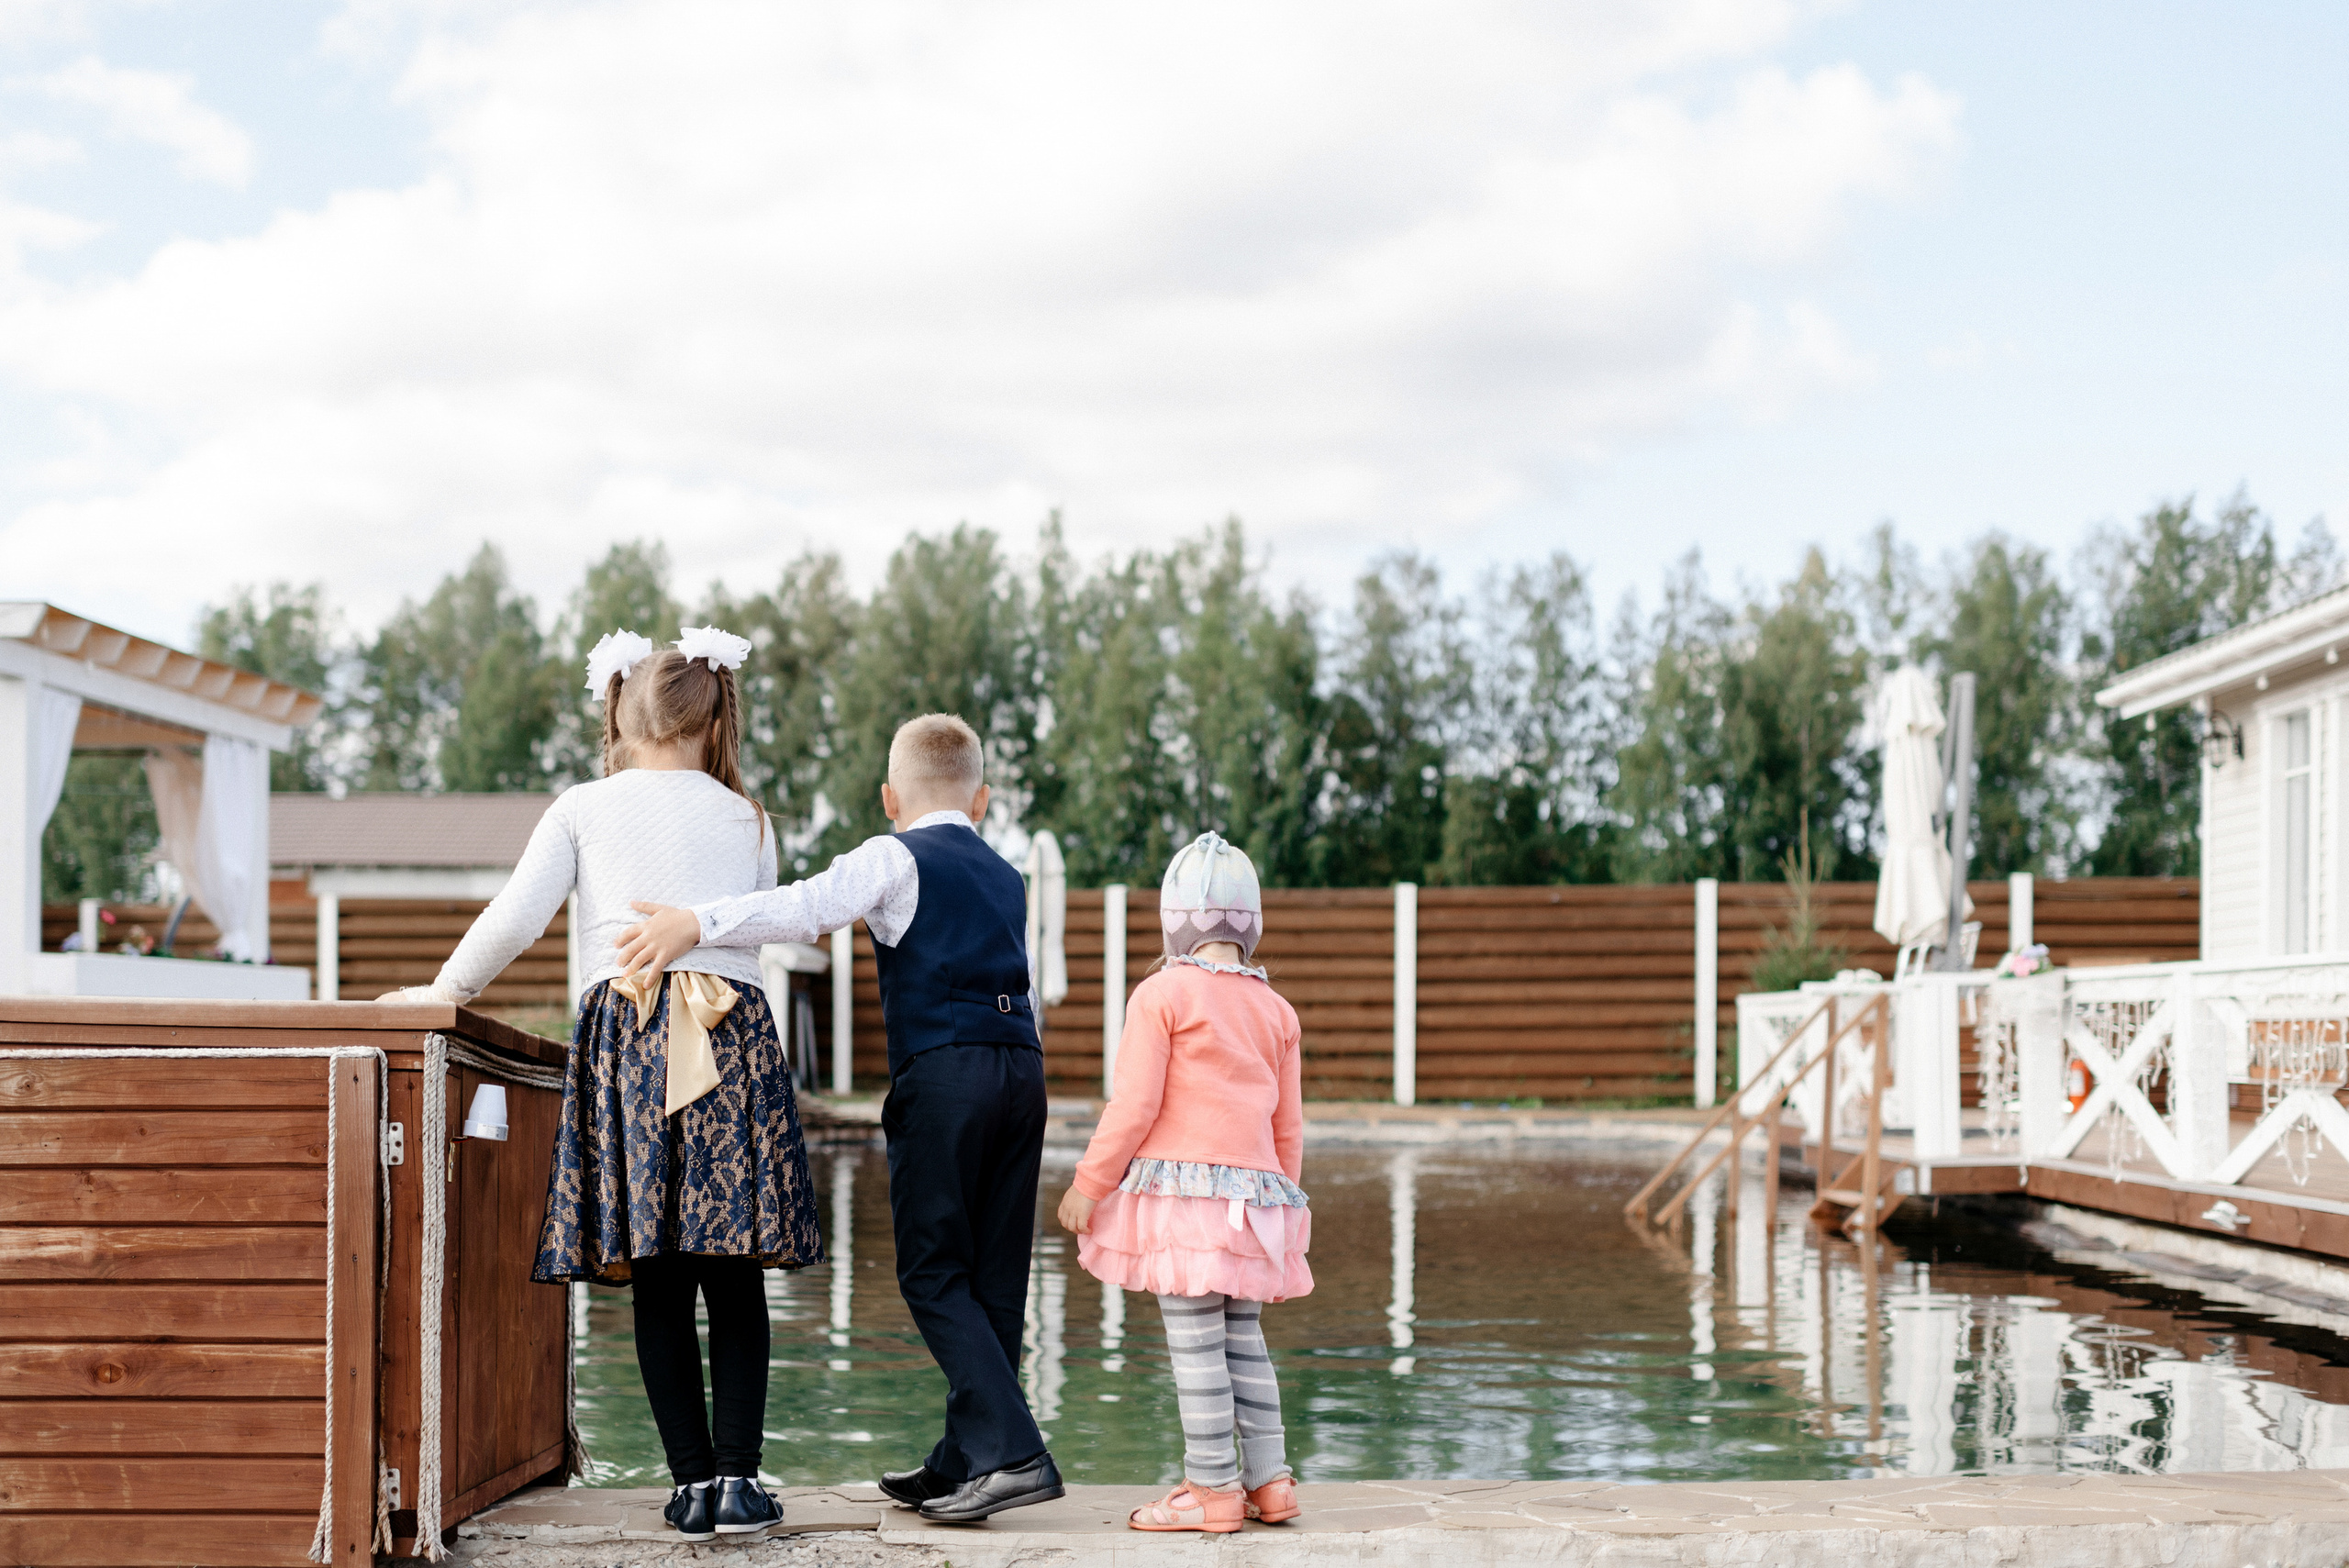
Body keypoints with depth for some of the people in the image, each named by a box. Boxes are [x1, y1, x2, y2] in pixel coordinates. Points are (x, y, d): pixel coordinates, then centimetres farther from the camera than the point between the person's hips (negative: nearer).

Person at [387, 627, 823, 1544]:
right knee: (732, 1280, 4)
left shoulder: (584, 808, 12)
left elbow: (516, 918, 3)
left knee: (659, 1285, 2)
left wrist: (447, 989, 15)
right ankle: (737, 1476, -2)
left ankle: (693, 1481, 1)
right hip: (733, 1031, 1)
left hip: (624, 1033, 0)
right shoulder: (746, 820, 17)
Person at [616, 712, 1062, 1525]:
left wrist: (696, 922, -22)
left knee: (934, 1273, -4)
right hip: (1023, 1062, 6)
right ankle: (963, 1461, 11)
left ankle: (1011, 1451, -15)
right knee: (994, 1276, 7)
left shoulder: (896, 858, 2)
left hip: (942, 1069, -6)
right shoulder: (1006, 878, 23)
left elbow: (805, 908, -15)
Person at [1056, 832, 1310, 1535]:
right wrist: (1282, 1200, 27)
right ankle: (1268, 1478, 13)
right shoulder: (1274, 1009, 14)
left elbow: (1134, 1105, -9)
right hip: (1253, 1187, 6)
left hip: (1179, 1183, -6)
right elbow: (1288, 1123, 17)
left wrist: (1089, 1184, -4)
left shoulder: (1160, 995, -4)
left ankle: (1212, 1488, -4)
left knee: (1195, 1340, -5)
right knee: (1242, 1336, 15)